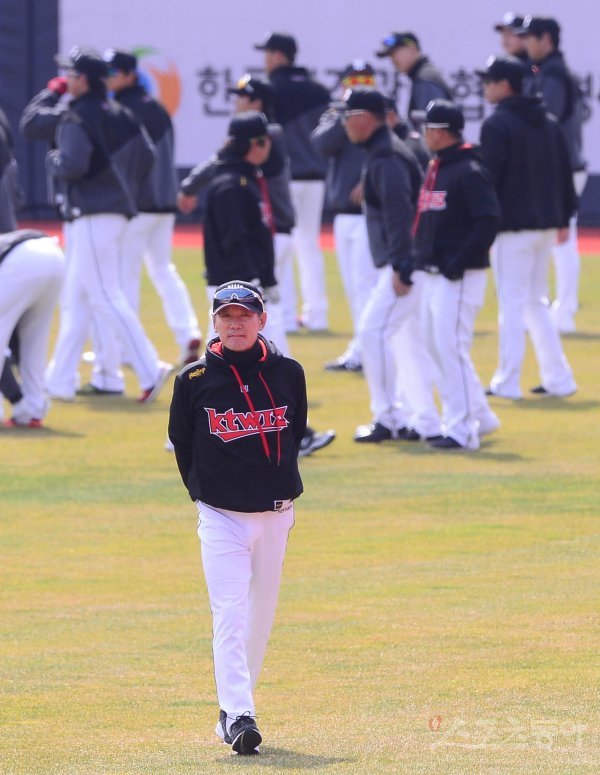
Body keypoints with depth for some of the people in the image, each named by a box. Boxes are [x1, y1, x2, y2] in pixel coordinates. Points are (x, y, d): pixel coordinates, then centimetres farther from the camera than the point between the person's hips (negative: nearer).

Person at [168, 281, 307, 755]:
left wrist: (284, 485, 12)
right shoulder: (195, 381, -4)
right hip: (221, 516, -3)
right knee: (230, 613, -13)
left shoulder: (288, 373, 1)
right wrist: (205, 493, 8)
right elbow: (181, 442, 8)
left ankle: (237, 705, 23)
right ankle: (237, 715, -20)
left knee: (262, 612, 10)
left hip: (275, 514, 3)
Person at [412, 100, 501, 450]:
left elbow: (489, 220, -21)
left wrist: (459, 262, -22)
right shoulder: (435, 168, 14)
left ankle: (462, 430, -9)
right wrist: (419, 257, 12)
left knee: (452, 348, -12)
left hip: (459, 277, -10)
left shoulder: (468, 172, -14)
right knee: (442, 348, 14)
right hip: (434, 275, 10)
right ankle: (480, 417, 26)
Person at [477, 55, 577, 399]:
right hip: (546, 223, 8)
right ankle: (559, 379, 12)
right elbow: (565, 172, 15)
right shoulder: (550, 123, 13)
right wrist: (563, 218, 20)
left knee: (512, 304, -5)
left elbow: (489, 177, -16)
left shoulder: (497, 124, -11)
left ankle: (508, 382, -4)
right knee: (536, 303, 15)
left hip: (512, 225, -8)